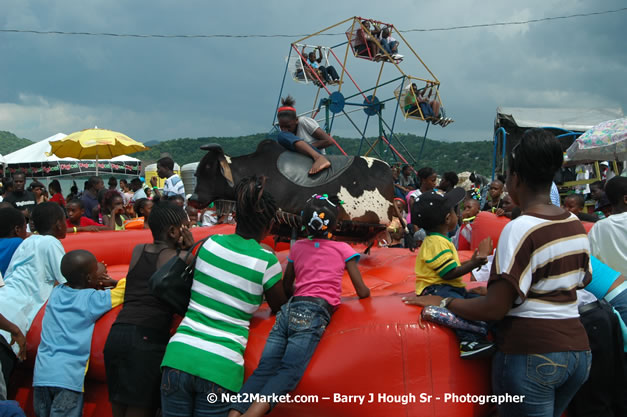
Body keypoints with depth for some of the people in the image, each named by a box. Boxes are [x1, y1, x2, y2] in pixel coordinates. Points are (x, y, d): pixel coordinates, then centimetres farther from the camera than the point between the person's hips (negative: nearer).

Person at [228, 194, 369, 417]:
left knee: (264, 369, -9)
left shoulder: (297, 247, 25)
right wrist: (367, 291, 36)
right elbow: (363, 293, 13)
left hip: (290, 308, 5)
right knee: (289, 372, -20)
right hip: (313, 313, -4)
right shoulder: (343, 249, 14)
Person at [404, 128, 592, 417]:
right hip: (578, 348, 8)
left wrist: (443, 303, -6)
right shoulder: (575, 225, 6)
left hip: (529, 354, -7)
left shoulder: (521, 229, -16)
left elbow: (494, 309, -18)